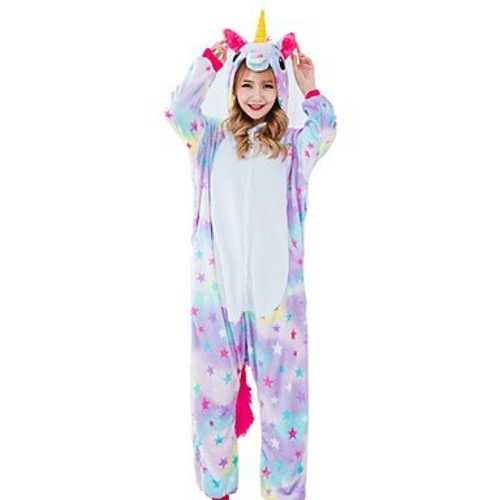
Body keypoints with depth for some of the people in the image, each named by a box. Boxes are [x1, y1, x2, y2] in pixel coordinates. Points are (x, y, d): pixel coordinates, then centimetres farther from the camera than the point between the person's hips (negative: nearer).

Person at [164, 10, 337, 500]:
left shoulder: (293, 145, 10)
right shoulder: (211, 140, 10)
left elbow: (325, 130, -8)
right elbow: (179, 110, -5)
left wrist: (310, 90, -18)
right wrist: (209, 61, -12)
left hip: (277, 286, 0)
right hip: (217, 285, 1)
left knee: (284, 388, 5)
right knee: (213, 386, 9)